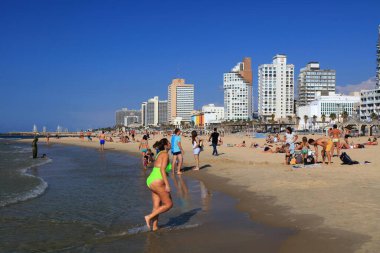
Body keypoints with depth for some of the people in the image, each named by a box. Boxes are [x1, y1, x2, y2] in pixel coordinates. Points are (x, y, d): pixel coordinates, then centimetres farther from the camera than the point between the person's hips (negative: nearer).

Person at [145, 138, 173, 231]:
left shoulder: (160, 154, 17)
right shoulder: (165, 154, -11)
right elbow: (162, 170, -21)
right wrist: (167, 185, -23)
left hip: (152, 182, 9)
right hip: (157, 183, -9)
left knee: (157, 207, 13)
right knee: (169, 204, 0)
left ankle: (155, 227, 18)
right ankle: (149, 217, -2)